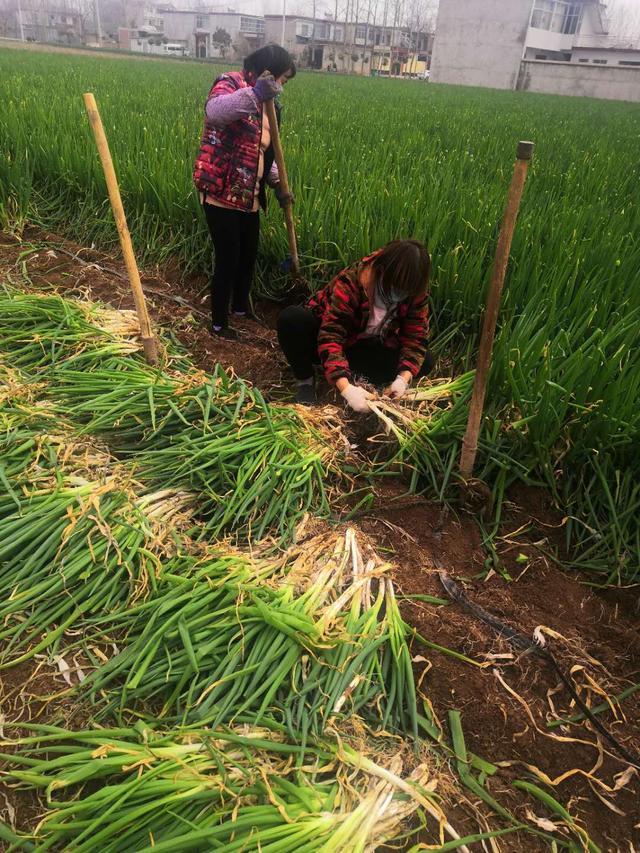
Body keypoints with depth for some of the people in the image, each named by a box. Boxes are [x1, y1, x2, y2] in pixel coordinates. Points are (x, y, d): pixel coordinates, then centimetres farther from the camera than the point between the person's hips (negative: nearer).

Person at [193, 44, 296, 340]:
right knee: (228, 259, -2)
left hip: (249, 197, 9)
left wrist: (277, 183, 12)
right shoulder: (230, 83, -11)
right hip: (222, 194, -9)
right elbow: (213, 111, -36)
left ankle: (241, 306, 39)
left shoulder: (264, 104, 16)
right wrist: (253, 94, -50)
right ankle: (219, 323, 15)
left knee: (249, 255, 17)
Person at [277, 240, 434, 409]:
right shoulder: (351, 283, -32)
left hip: (364, 348, 4)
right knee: (292, 318, -35)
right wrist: (346, 388, -50)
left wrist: (403, 378, -34)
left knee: (425, 361, -16)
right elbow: (330, 337, -38)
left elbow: (416, 336, -16)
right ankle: (305, 381, -14)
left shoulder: (414, 293, -17)